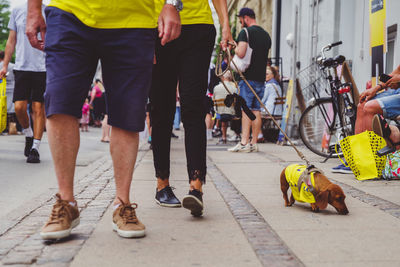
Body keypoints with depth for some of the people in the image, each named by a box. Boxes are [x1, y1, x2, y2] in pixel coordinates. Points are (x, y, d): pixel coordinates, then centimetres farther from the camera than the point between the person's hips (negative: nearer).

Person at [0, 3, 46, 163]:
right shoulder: (17, 11, 14)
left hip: (43, 68, -2)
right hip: (21, 67, 2)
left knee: (38, 109, -5)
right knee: (19, 106, -6)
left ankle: (35, 148, 1)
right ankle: (28, 135, 21)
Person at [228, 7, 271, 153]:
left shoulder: (245, 32, -6)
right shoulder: (266, 35, 18)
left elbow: (241, 53, -18)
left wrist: (234, 47, 2)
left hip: (248, 77, -7)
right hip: (261, 78, 7)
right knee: (256, 110, 6)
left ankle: (244, 142, -10)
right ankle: (254, 143, 7)